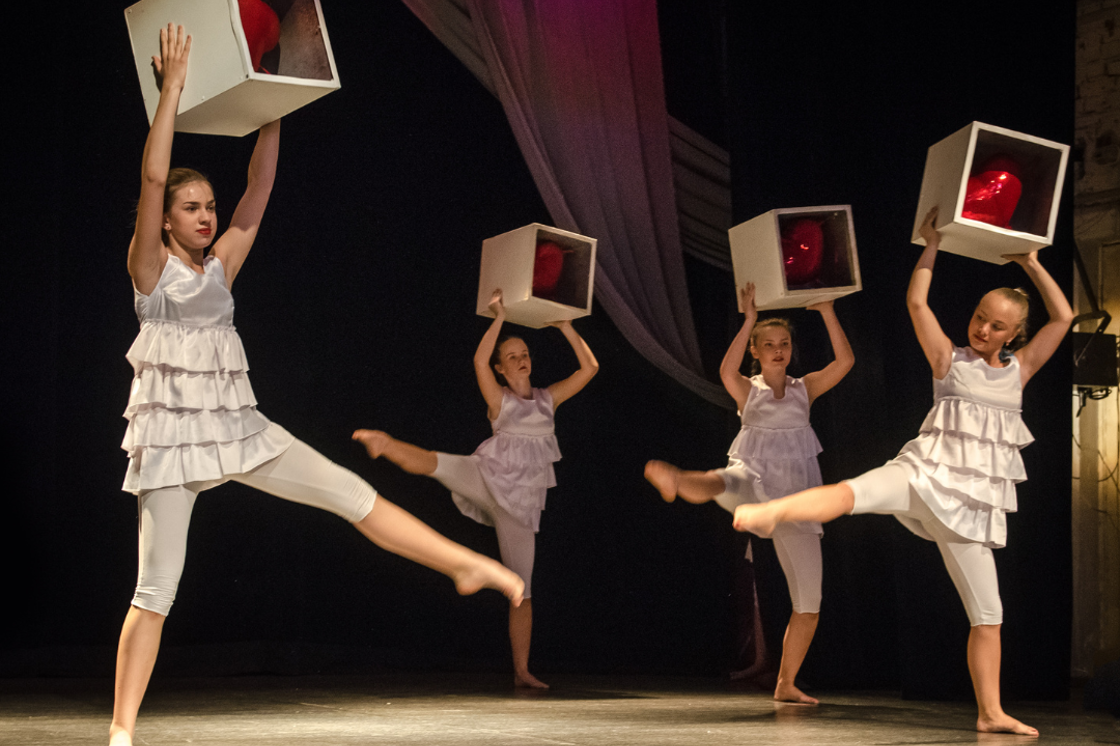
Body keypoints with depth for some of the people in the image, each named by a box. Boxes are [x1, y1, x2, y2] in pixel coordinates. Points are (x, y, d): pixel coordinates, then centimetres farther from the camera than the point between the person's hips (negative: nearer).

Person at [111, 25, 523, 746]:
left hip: (237, 425, 5)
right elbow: (153, 177, -16)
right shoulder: (149, 266, -3)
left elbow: (259, 193, 4)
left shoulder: (221, 264, 11)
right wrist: (173, 85, -18)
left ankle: (466, 564, 0)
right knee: (158, 585, -5)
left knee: (351, 492, -3)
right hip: (171, 433, -5)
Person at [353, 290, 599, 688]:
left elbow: (590, 367, 12)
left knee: (522, 585, -1)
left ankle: (521, 671, -1)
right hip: (488, 476, -2)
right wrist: (499, 317, -10)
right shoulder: (498, 398, 6)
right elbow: (479, 361, -13)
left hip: (521, 499, 2)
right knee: (434, 463, -32)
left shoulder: (548, 398, 16)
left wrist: (565, 327, 6)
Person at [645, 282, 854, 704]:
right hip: (753, 484, -4)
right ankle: (673, 479, -79)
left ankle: (786, 685, 14)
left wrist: (827, 312, -7)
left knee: (809, 602, 1)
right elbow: (727, 371, -17)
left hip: (794, 497, 4)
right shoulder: (748, 391, 8)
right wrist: (749, 321, -18)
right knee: (726, 482, -43)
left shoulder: (805, 389, 15)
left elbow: (845, 360, -2)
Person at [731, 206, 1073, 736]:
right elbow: (916, 301, -3)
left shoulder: (1019, 370, 16)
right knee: (854, 492, -35)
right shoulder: (949, 358, 9)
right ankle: (769, 513, -59)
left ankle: (991, 713, 9)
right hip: (926, 473, -3)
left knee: (988, 614, 3)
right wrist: (932, 246, 2)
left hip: (972, 501, 3)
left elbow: (1063, 317, 10)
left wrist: (1031, 264, 10)